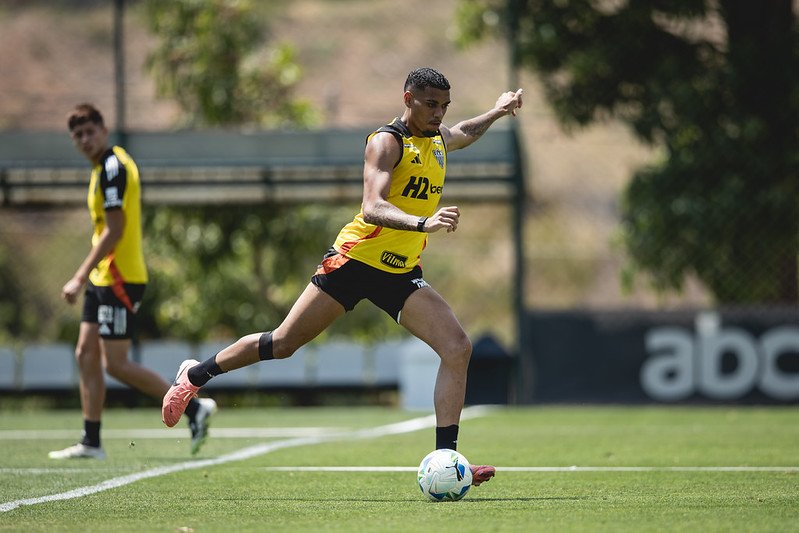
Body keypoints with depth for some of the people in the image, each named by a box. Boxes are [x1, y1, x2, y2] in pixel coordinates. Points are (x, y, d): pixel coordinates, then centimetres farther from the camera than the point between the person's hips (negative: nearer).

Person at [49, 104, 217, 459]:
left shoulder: (112, 167, -16)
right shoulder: (106, 166, 14)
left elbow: (114, 230, -21)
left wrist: (80, 277, -20)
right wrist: (87, 276, 20)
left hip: (120, 278, -10)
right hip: (103, 279, 10)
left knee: (116, 364, -9)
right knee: (86, 355, 8)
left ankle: (193, 407, -5)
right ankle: (91, 442, 11)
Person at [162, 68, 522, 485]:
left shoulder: (439, 138, 10)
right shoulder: (386, 141, -14)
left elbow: (463, 134, 40)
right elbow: (373, 208, -31)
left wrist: (497, 111, 35)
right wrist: (423, 223, -45)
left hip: (402, 272, 6)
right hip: (356, 258, -6)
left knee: (457, 348, -13)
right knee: (283, 343, 2)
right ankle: (195, 375, 24)